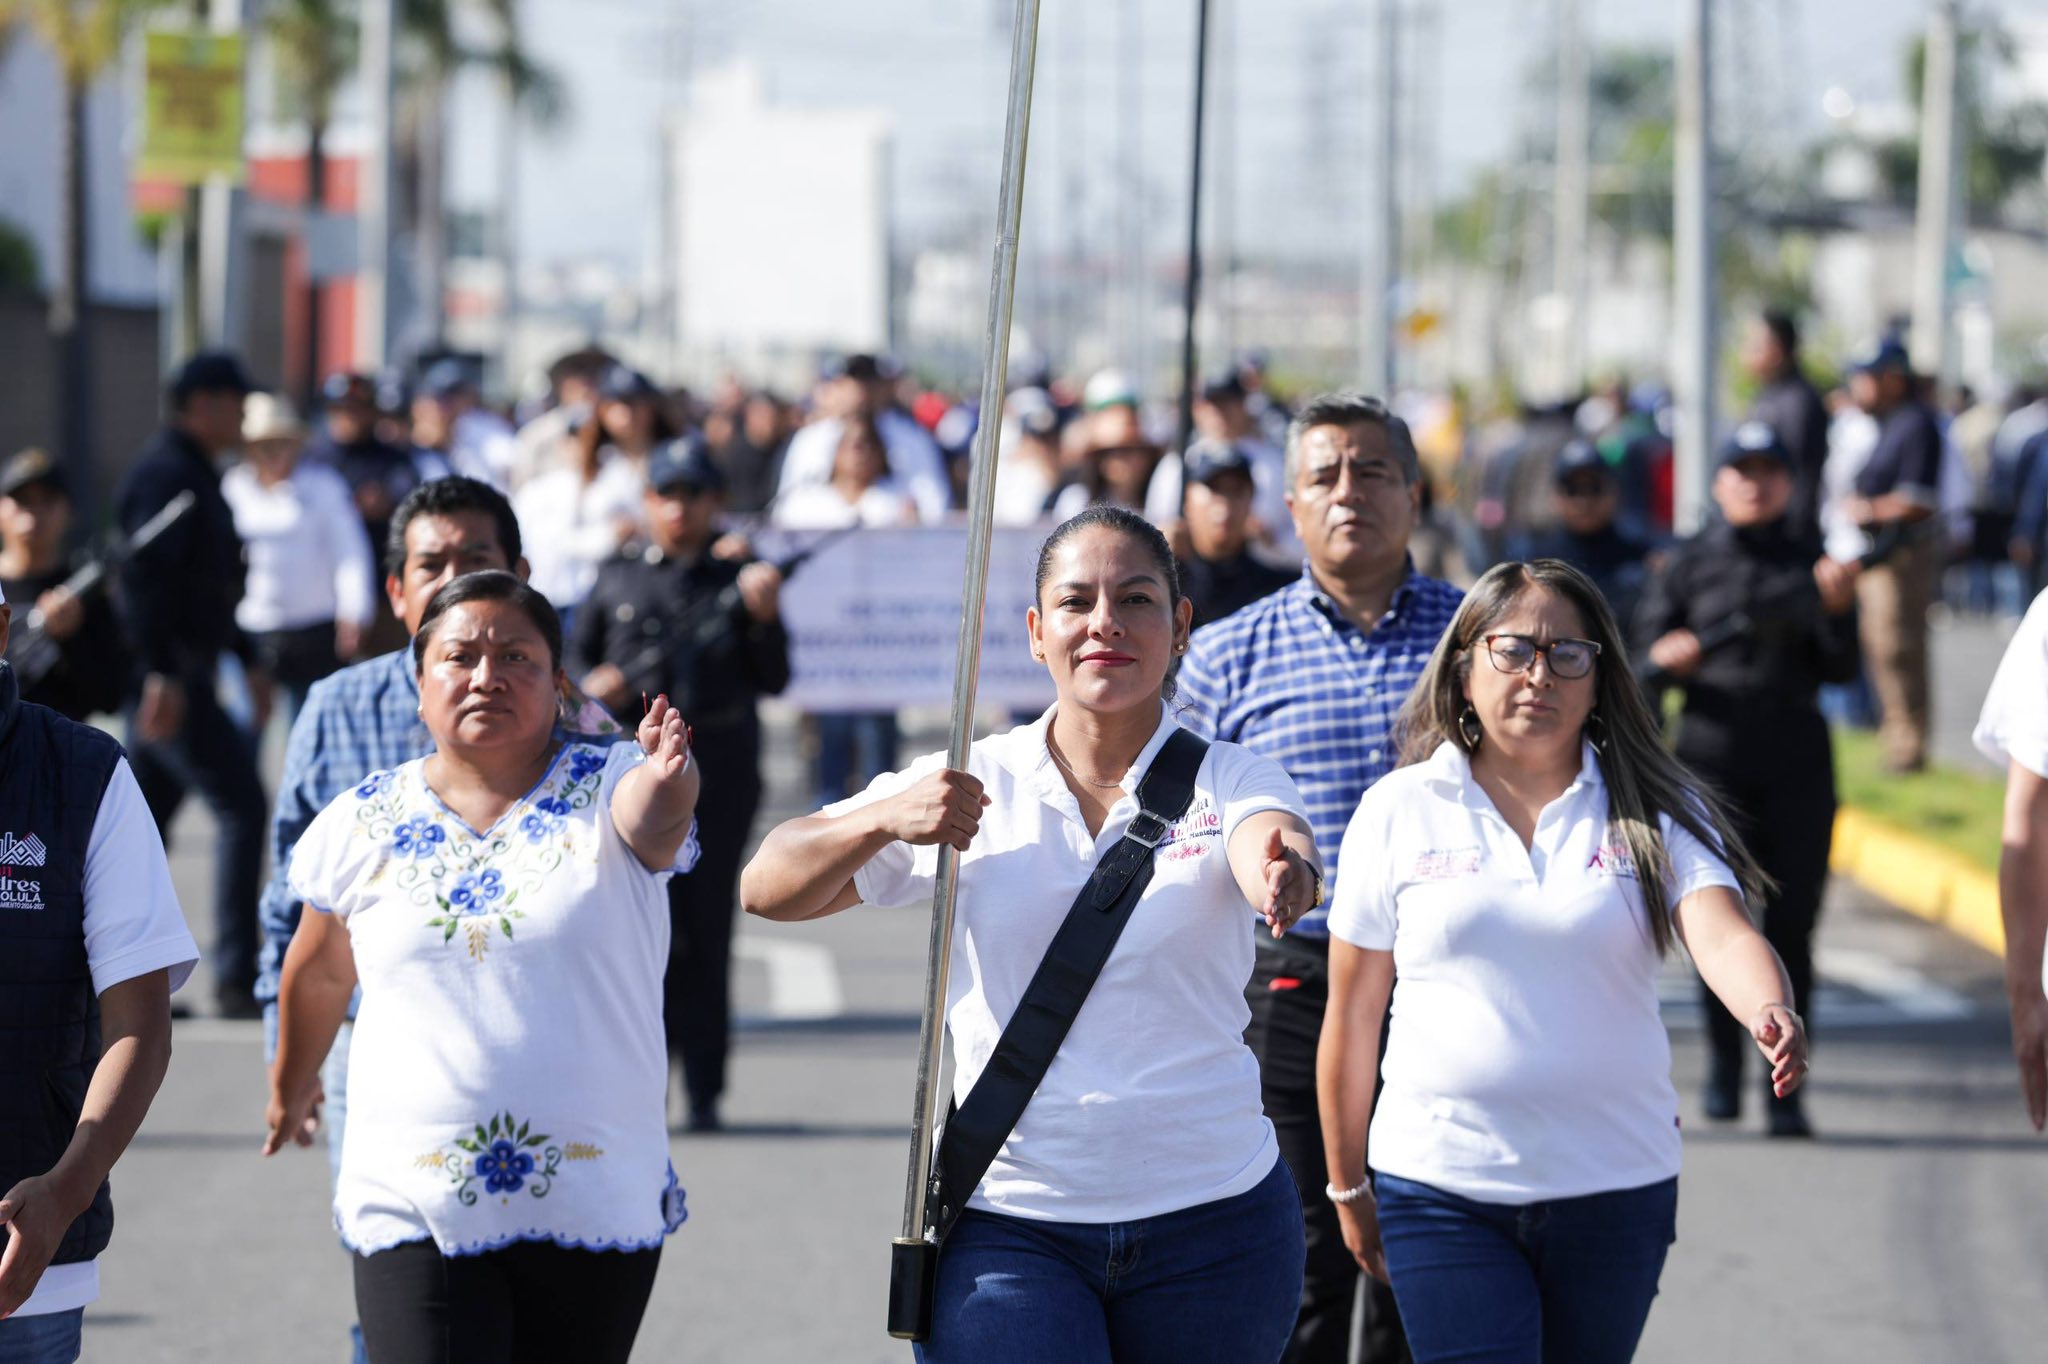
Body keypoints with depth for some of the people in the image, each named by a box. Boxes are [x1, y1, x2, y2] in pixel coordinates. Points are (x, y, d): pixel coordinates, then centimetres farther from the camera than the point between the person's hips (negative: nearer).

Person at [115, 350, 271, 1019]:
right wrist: (162, 674, -30)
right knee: (243, 803, -9)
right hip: (171, 675, -10)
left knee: (146, 816, 11)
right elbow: (147, 575, -23)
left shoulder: (195, 473, 19)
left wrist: (246, 658, 27)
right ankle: (237, 977, -9)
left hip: (177, 675, 10)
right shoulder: (169, 473, -13)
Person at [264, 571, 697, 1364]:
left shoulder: (607, 796, -1)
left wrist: (667, 781, -49)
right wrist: (290, 1090, 34)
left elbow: (654, 815, -26)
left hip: (597, 1209, 0)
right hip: (417, 1207, 0)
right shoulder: (364, 826, 5)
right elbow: (319, 975, 21)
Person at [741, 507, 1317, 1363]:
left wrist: (1285, 874, -47)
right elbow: (768, 890, 1)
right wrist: (886, 820, -18)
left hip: (1211, 1219, 0)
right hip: (1005, 1221, 0)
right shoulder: (971, 787, 4)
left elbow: (1273, 858, -22)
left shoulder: (1229, 781, 2)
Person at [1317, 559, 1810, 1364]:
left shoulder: (1657, 815, 2)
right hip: (1440, 1190, -1)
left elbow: (1723, 936, -15)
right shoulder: (1400, 813, 2)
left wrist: (1769, 1012, -38)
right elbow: (1351, 1021, 8)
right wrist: (1349, 1190, 11)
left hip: (1615, 1189, 1)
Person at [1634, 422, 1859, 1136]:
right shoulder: (1690, 563, 7)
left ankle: (1785, 1089, -2)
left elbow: (1841, 669, 3)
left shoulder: (1810, 560, 7)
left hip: (1798, 763, 0)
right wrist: (1664, 660, -16)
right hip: (1712, 761, 0)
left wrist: (1837, 610, -14)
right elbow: (1644, 663, 6)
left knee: (1791, 927, -4)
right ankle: (1724, 1063, 19)